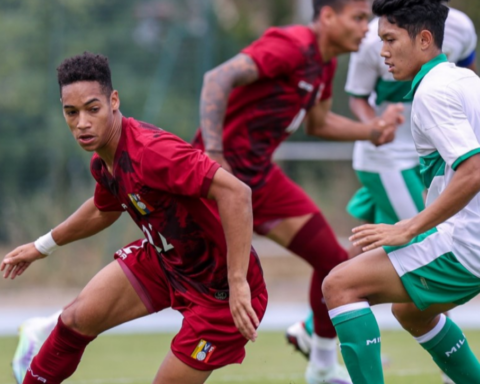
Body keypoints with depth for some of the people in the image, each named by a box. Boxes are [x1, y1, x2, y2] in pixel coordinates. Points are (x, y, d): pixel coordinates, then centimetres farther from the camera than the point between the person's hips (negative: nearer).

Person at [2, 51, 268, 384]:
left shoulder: (152, 151, -33)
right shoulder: (103, 160, -3)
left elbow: (236, 192, -40)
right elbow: (103, 210, 22)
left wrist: (238, 283, -41)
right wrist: (42, 247, 33)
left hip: (220, 292, -9)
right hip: (163, 260, 9)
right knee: (78, 318, 10)